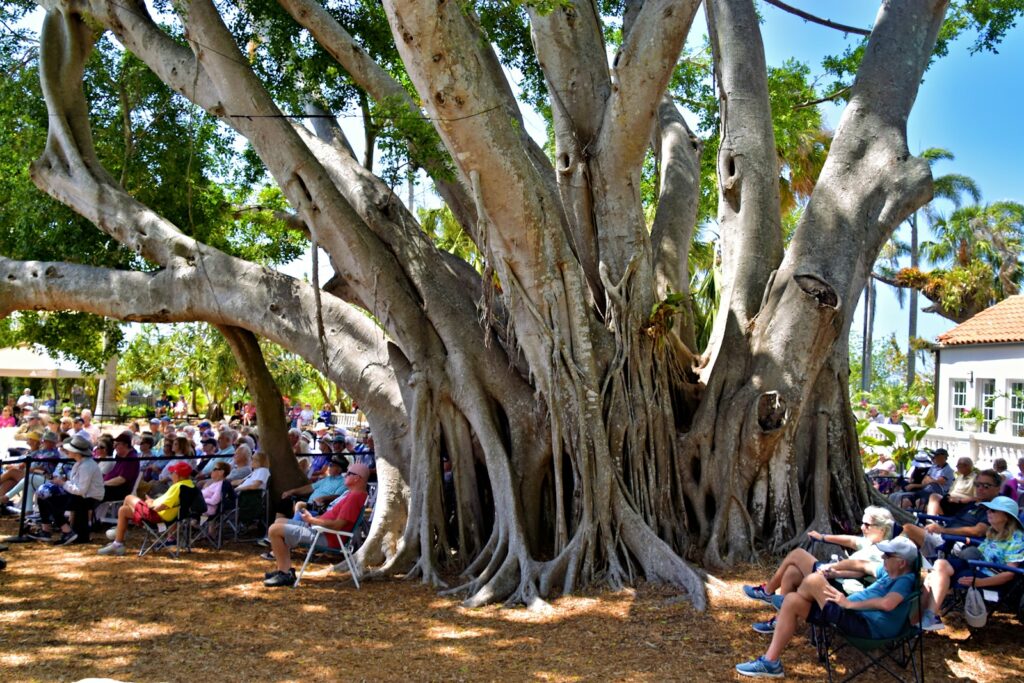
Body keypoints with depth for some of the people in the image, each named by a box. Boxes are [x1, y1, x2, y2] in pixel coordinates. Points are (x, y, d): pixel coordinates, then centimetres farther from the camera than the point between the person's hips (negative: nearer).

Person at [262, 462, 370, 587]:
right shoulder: (352, 493, 13)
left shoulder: (355, 496, -21)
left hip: (326, 537, -11)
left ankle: (285, 574, -8)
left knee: (274, 530, -15)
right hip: (319, 528, 11)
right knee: (279, 522, 19)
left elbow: (337, 525, -25)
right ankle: (285, 569, 11)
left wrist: (311, 519, -14)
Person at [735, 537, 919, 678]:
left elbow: (887, 604, -32)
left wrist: (849, 603, -24)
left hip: (866, 626, -11)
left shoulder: (905, 580, -14)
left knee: (813, 581, -19)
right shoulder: (890, 572, 16)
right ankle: (771, 662, -2)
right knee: (792, 601, -1)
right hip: (854, 615, 11)